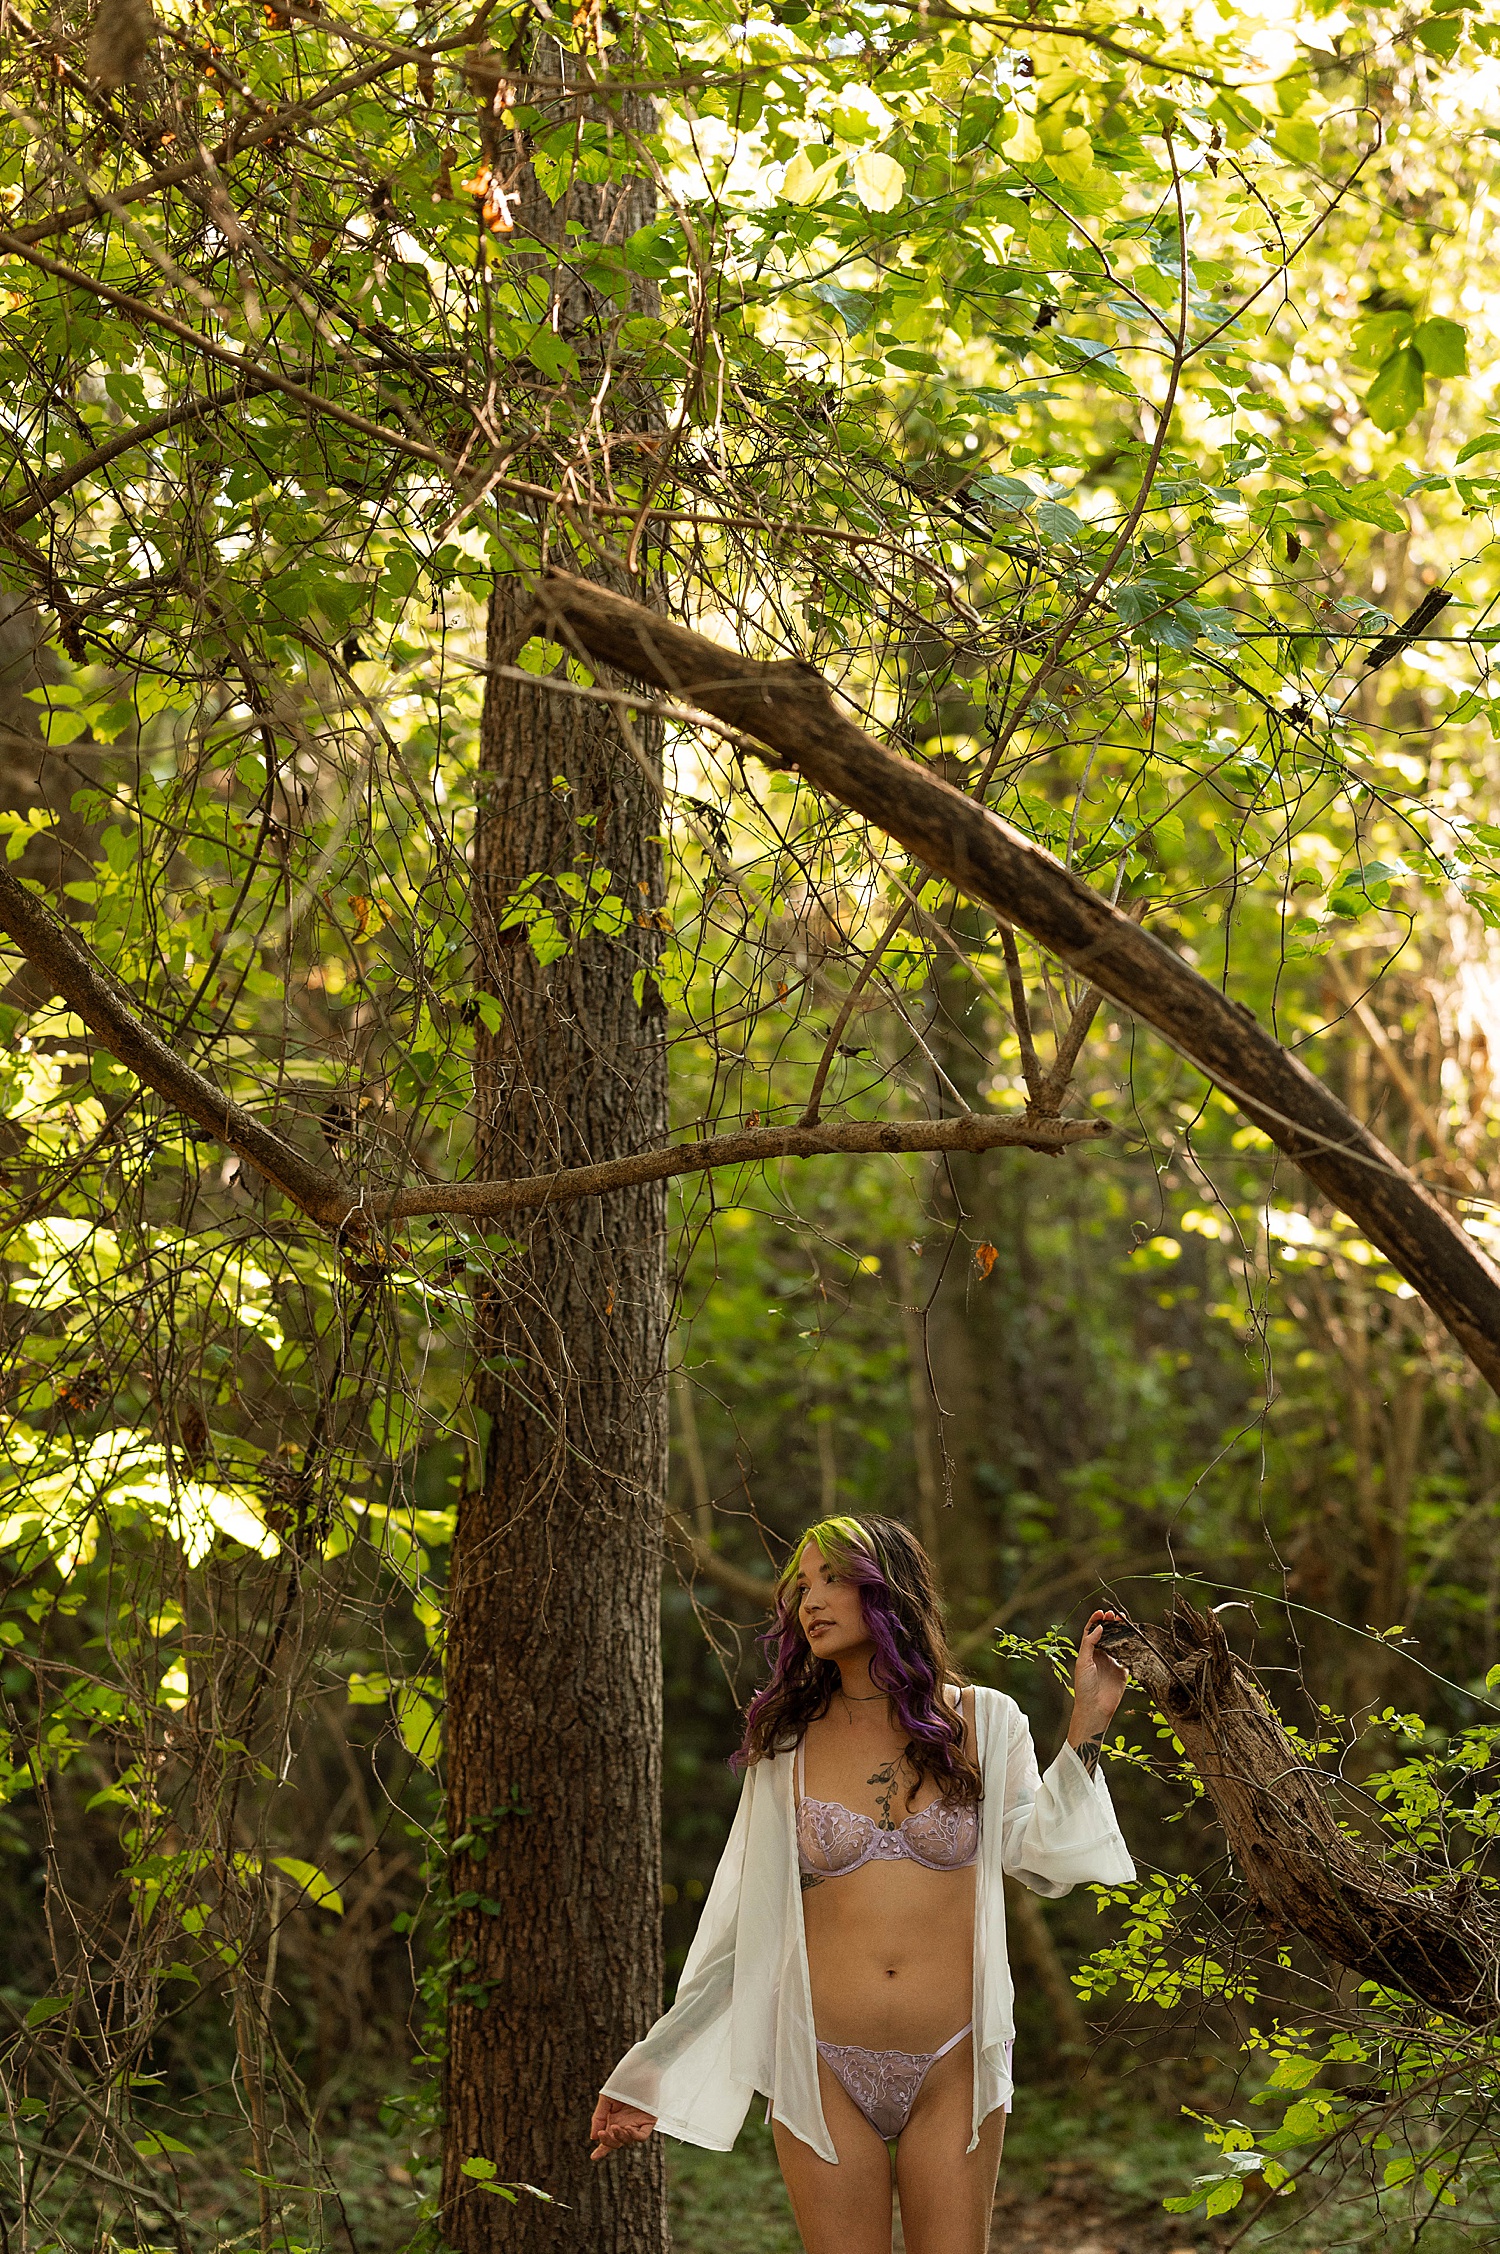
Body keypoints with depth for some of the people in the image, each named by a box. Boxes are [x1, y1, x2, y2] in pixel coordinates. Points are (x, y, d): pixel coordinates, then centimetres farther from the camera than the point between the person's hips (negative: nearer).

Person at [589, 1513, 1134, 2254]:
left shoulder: (983, 1724, 5)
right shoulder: (787, 1747, 5)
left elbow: (1042, 1860, -9)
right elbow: (743, 1926, 7)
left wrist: (1085, 1729, -12)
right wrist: (651, 2067, 6)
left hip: (950, 2075, 0)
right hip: (825, 2070, 0)